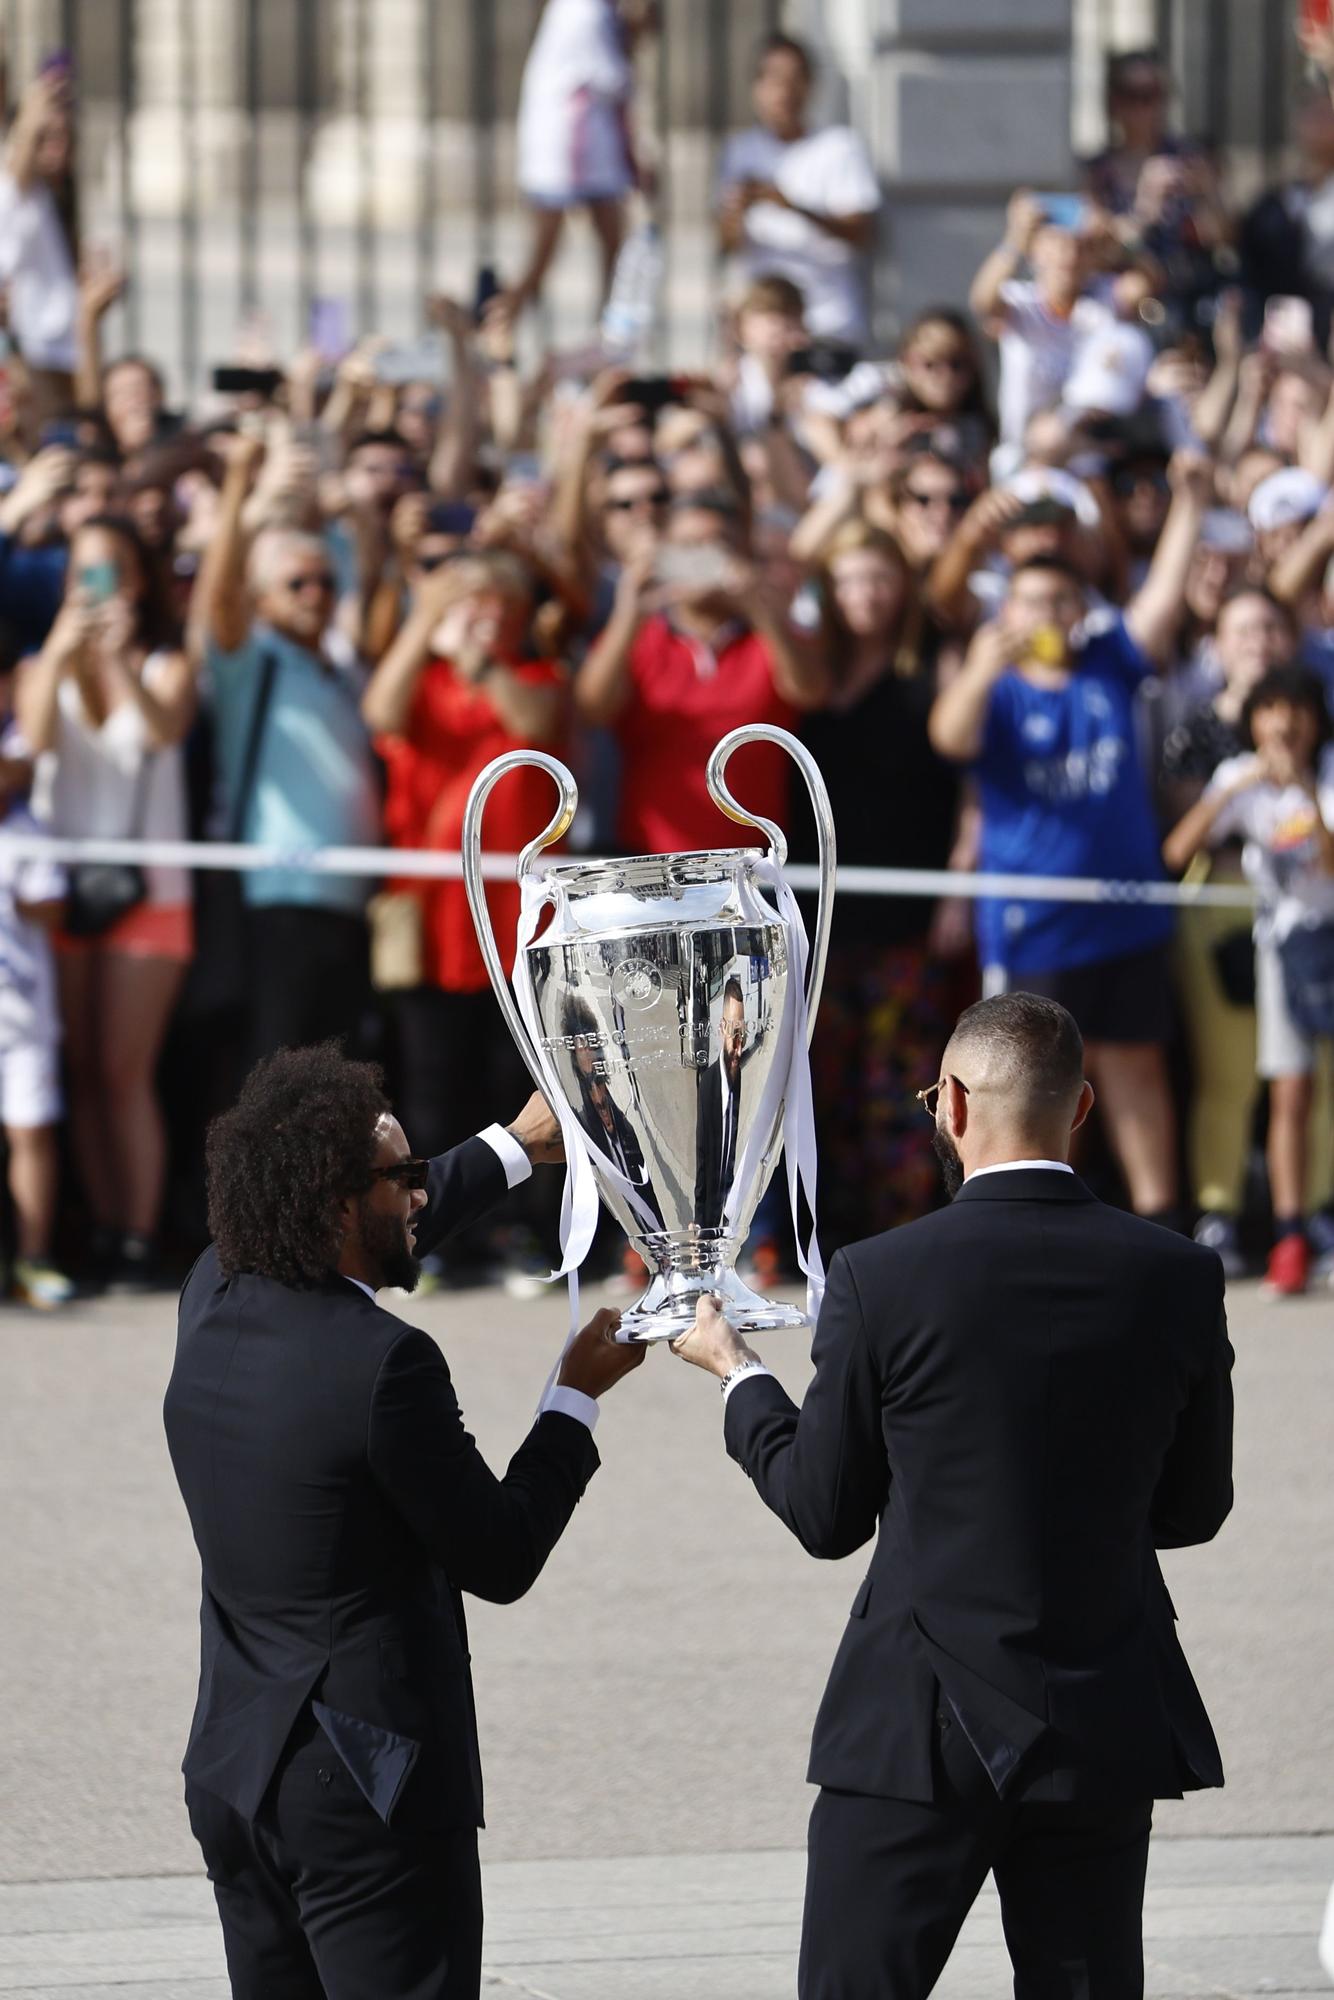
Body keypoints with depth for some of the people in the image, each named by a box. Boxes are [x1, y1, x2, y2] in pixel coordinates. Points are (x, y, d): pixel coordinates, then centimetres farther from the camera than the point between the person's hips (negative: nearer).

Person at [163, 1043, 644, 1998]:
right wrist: (579, 1397, 1)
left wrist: (516, 1149, 33)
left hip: (234, 1773, 8)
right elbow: (503, 1559, -10)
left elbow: (370, 1239, 26)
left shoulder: (214, 1302, 4)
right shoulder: (383, 1363, -20)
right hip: (368, 1789, -8)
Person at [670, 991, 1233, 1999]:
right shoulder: (1177, 1279, -3)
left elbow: (824, 1515, -1)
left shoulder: (883, 1280, -11)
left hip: (920, 1728, -3)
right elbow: (1194, 1508, 7)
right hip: (1107, 1728, 3)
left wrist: (737, 1374, 16)